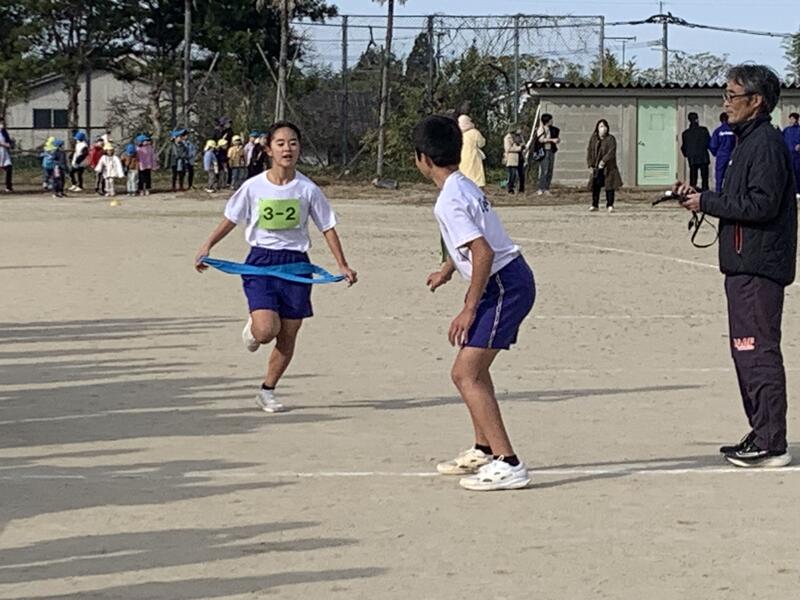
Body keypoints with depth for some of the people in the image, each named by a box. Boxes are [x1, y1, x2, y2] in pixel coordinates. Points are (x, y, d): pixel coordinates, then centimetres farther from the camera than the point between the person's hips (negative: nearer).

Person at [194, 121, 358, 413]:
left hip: (295, 263, 2)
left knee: (287, 336, 5)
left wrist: (342, 265, 1)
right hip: (261, 260, -2)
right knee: (266, 329, -19)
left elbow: (328, 228, 5)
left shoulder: (308, 189, -2)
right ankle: (253, 327, 20)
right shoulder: (254, 187, -4)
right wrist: (207, 246, -3)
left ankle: (267, 391, 22)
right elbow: (231, 220, 8)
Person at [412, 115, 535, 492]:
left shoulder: (449, 201, -18)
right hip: (513, 280, 10)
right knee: (474, 369, 23)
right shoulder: (464, 186, 13)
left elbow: (484, 253, -26)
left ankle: (508, 465, -18)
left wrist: (469, 309, -21)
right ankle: (483, 450, 34)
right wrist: (448, 270, 47)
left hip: (504, 286, -10)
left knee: (465, 374, -14)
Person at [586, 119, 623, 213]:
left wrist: (604, 161, -27)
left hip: (608, 167, -3)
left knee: (609, 186, -2)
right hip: (596, 167, 3)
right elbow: (589, 151, 9)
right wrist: (590, 164, 1)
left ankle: (609, 205, 5)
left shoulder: (611, 139, -5)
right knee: (595, 186, 4)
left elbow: (611, 151, -16)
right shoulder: (593, 139, 6)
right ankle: (594, 205, 14)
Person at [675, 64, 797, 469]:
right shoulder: (749, 141, 19)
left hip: (758, 267, -11)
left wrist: (708, 203, -14)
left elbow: (762, 204, -22)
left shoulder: (766, 143, -14)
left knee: (758, 352, -9)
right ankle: (761, 436, 20)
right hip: (745, 264, 11)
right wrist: (699, 197, 10)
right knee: (746, 351, 14)